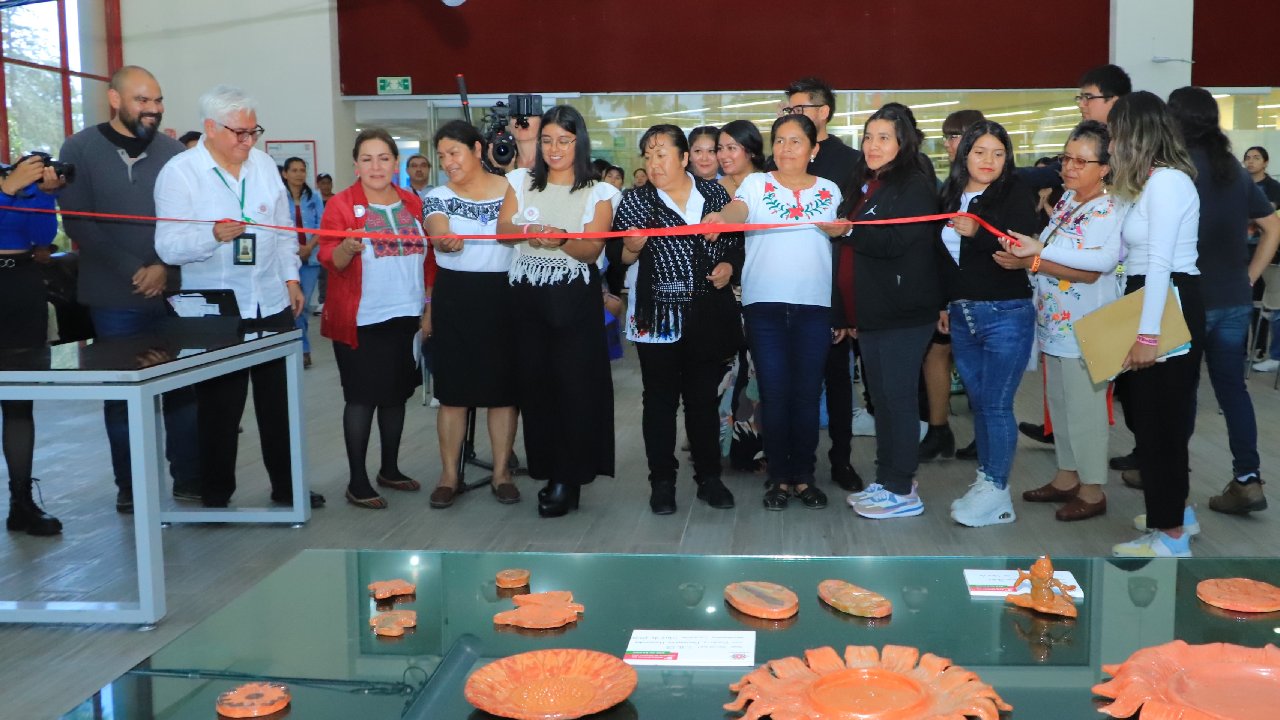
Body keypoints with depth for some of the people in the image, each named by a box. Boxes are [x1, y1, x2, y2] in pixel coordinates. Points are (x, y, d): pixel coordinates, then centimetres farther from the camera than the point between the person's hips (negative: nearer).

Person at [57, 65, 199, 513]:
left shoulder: (172, 151, 6)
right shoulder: (80, 149, 1)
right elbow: (78, 222, -6)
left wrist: (165, 267, -10)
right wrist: (132, 271, -12)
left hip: (174, 293, 2)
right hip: (116, 299, -1)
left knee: (185, 389, 4)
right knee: (123, 395, 7)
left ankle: (189, 480, 14)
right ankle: (130, 487, 17)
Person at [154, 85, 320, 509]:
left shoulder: (264, 164, 8)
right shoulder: (179, 172, -9)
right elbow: (169, 246, -16)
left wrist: (291, 278, 11)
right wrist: (213, 235, -32)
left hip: (272, 304, 5)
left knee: (279, 402, 12)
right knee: (220, 407, 4)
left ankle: (286, 487, 24)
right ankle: (215, 496, 18)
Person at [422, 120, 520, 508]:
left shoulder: (512, 190, 2)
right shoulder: (438, 197, 3)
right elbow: (437, 231, -17)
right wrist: (446, 240, -40)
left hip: (504, 296, 0)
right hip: (454, 298, 1)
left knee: (503, 387, 4)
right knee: (452, 389, 4)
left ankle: (502, 473, 16)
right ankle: (449, 475, 15)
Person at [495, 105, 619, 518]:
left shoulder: (598, 193, 2)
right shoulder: (522, 181, 10)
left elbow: (592, 251, -7)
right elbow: (502, 228, 0)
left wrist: (562, 239, -26)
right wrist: (527, 230, -22)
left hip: (575, 298, -3)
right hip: (526, 295, 3)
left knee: (575, 383, -6)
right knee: (534, 379, 2)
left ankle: (568, 478, 0)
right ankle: (546, 467, 13)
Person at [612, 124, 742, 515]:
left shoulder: (714, 192, 6)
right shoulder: (636, 200, 2)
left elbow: (737, 239, 15)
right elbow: (622, 257, 0)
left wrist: (729, 264, -3)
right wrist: (632, 247, -21)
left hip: (709, 311, 2)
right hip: (659, 316, -2)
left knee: (705, 396, 10)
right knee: (660, 398, 4)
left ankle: (709, 478, 22)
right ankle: (662, 482, 12)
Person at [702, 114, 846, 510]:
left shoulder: (829, 191, 11)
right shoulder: (756, 183, 4)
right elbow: (738, 209, -17)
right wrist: (721, 216, -42)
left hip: (815, 306, 2)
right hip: (765, 304, -1)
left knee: (807, 394, 5)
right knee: (774, 394, 1)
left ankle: (804, 476, 17)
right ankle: (779, 478, 13)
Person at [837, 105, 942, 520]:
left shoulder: (915, 186, -9)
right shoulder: (868, 185, 17)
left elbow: (896, 241, -21)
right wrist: (851, 311, 19)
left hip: (905, 312, -8)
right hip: (872, 310, 8)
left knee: (898, 397, -4)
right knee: (881, 397, 12)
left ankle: (902, 491, 3)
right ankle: (886, 480, 20)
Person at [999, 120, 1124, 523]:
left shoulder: (1109, 211, -17)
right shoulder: (1067, 200, 9)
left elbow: (1091, 270, -25)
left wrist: (1033, 260, -27)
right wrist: (1026, 253, -4)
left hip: (1084, 329, -9)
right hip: (1056, 323, 9)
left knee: (1085, 408, 2)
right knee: (1060, 403, 17)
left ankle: (1092, 491, 15)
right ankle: (1066, 478, 31)